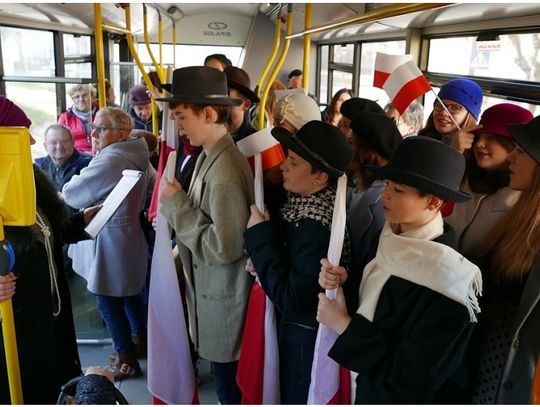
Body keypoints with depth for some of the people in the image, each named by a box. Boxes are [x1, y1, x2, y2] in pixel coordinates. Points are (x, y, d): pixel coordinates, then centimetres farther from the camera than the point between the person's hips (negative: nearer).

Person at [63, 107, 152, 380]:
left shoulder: (110, 161, -24)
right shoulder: (136, 156, 7)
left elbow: (71, 195, -15)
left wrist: (67, 187, 6)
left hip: (109, 244, -10)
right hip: (129, 238, 10)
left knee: (109, 304, 4)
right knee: (131, 296, 23)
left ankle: (127, 360, 17)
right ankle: (143, 342, 39)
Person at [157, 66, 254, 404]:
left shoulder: (225, 173, -28)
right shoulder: (210, 156, 1)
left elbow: (223, 248, -26)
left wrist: (177, 205, -20)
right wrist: (175, 208, -3)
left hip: (225, 298, -8)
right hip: (212, 289, 8)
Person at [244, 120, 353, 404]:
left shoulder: (317, 227, -33)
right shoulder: (303, 202, -5)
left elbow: (291, 300, -30)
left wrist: (260, 236, -26)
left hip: (307, 336, -8)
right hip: (297, 325, 8)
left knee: (298, 398, 17)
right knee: (291, 393, 29)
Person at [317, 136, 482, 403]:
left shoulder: (445, 278, -29)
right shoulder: (394, 240, -7)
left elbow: (412, 380, -27)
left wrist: (343, 325, -22)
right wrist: (342, 285, -14)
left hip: (407, 398, -6)